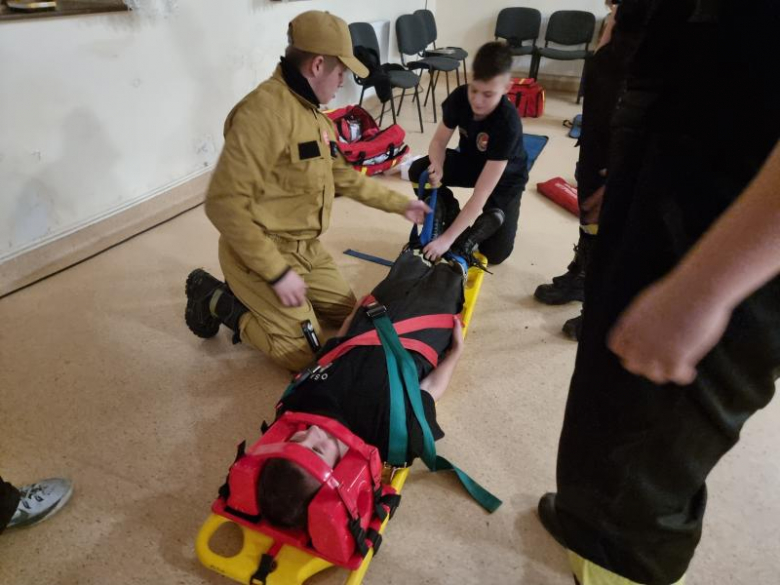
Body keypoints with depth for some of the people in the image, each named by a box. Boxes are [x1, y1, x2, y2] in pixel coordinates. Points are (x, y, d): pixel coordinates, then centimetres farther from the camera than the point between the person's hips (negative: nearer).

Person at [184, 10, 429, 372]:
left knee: (348, 313, 14)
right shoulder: (264, 112, -25)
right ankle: (214, 299, 9)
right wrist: (277, 272, -25)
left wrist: (400, 204, 16)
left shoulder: (313, 113, 7)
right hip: (260, 252, -9)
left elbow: (343, 177, 18)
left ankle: (252, 297, 20)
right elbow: (224, 204, -28)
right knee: (304, 353, -7)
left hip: (304, 246, 9)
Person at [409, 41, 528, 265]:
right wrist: (437, 168, -37)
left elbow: (481, 194, -41)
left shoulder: (508, 124, -39)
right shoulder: (460, 97, -24)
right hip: (470, 161, 4)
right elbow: (439, 141, -12)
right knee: (419, 171, -23)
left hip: (504, 177, -4)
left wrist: (447, 238, -44)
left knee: (495, 252, -15)